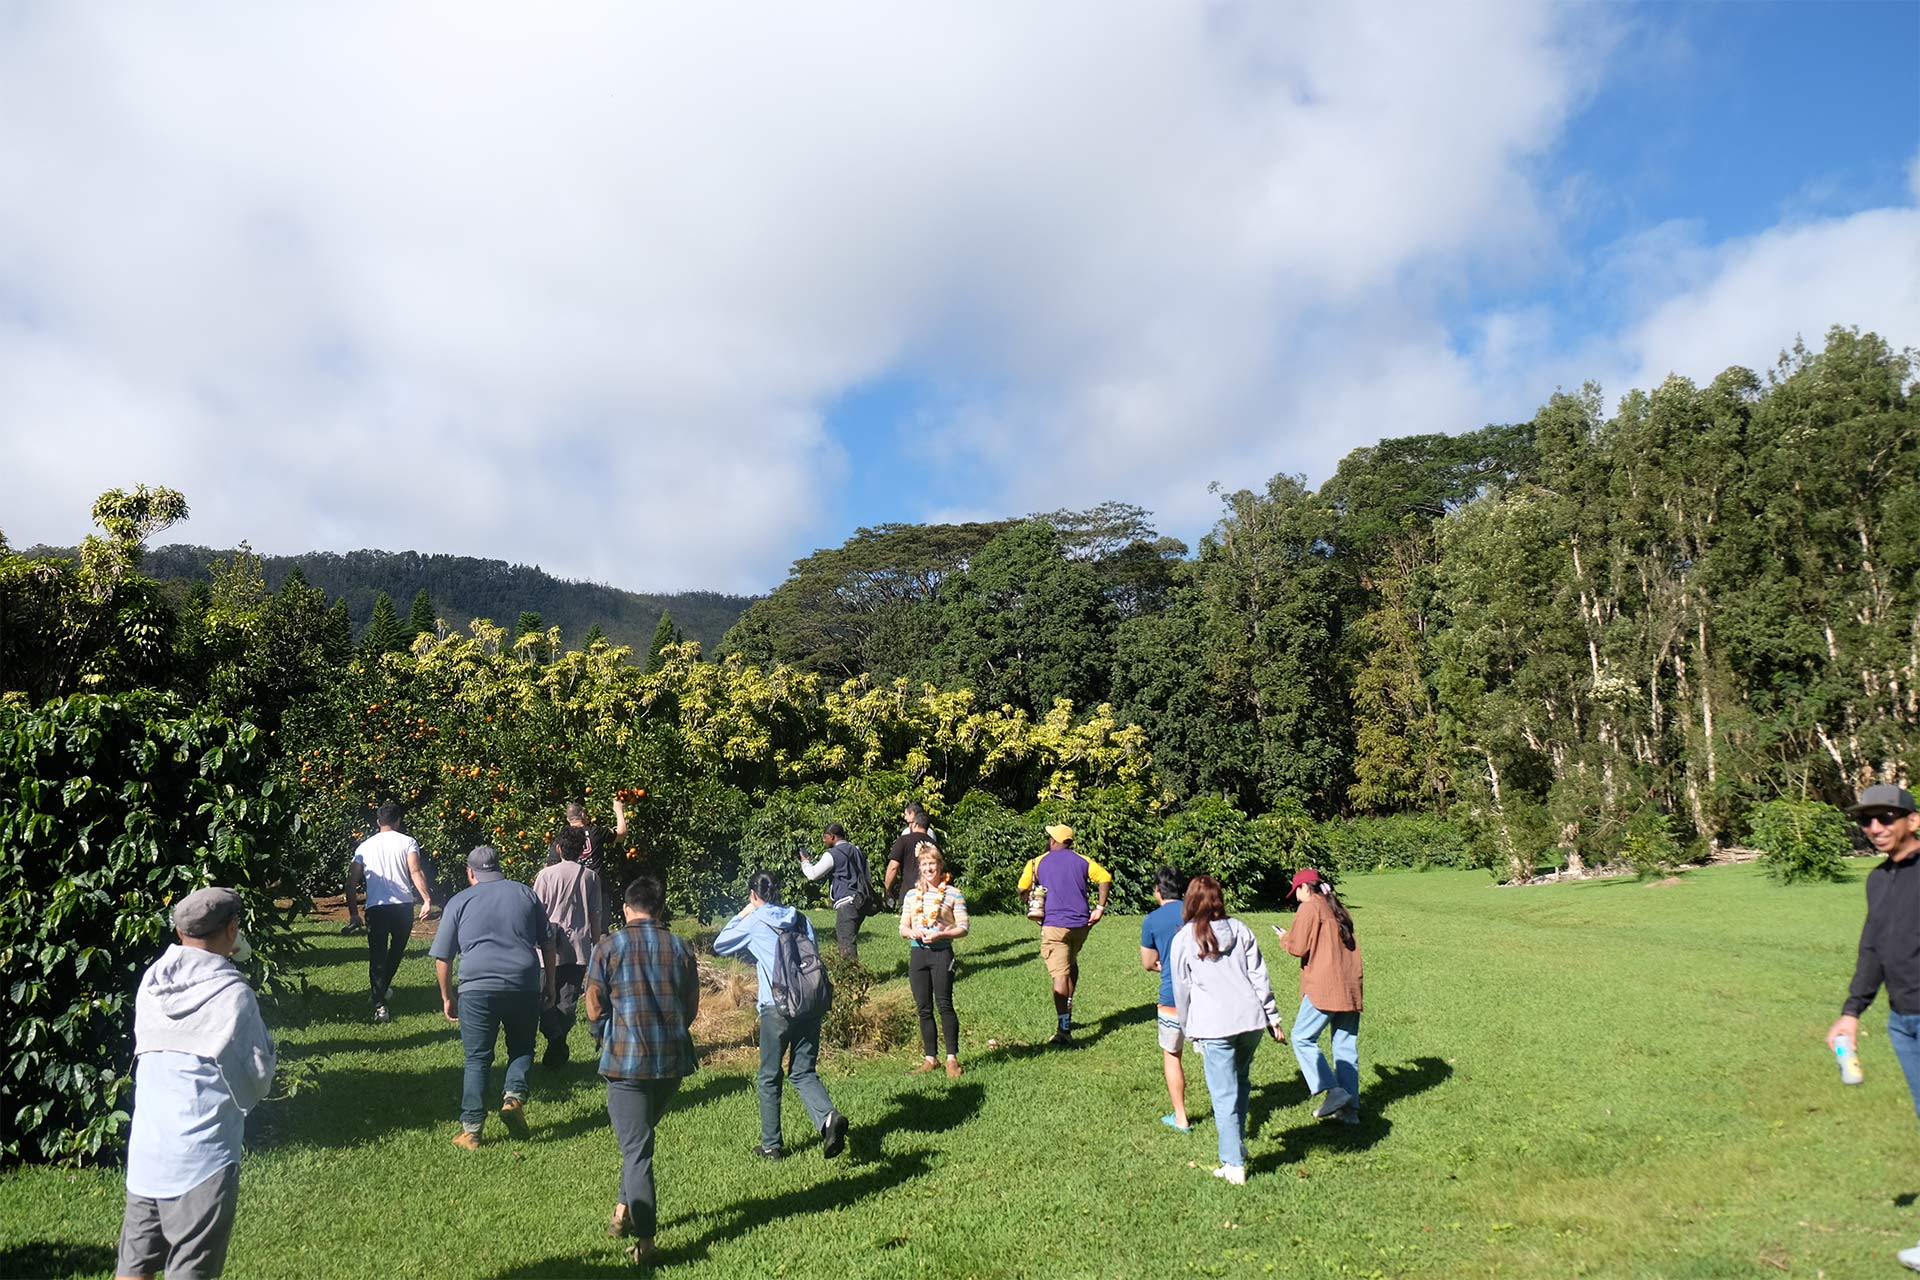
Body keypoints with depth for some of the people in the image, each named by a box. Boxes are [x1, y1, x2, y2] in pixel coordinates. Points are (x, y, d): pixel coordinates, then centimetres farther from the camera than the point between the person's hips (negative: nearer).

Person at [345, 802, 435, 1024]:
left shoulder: (365, 846, 12)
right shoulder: (407, 842, 4)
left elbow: (351, 881, 9)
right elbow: (416, 872, -10)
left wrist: (353, 912, 16)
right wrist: (427, 900, -15)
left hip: (375, 907, 1)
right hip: (403, 905, -1)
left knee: (377, 955, 1)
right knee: (397, 949, 23)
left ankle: (380, 1004, -10)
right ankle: (382, 988, 37)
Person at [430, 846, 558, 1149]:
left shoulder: (460, 901, 9)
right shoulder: (525, 893, 13)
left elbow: (442, 957, 8)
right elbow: (548, 943, 12)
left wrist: (447, 997, 19)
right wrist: (549, 986, 18)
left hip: (477, 988, -1)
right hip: (525, 985, 1)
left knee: (477, 1059, 8)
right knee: (522, 1048, 19)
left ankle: (471, 1130, 8)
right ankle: (514, 1096, -3)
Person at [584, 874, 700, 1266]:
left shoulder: (609, 947, -5)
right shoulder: (680, 949, 3)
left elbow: (594, 1011, -3)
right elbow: (692, 1009, 8)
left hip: (626, 1059, -3)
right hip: (673, 1060, 3)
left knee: (636, 1149, 3)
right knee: (641, 1136, 24)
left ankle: (644, 1237, 1)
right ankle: (624, 1210, 29)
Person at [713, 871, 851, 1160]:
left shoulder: (754, 922, 1)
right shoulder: (801, 920, 13)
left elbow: (719, 946, 13)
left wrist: (741, 916, 20)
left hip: (777, 1008, -4)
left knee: (769, 1078, 12)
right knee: (804, 1073, 10)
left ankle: (771, 1144, 18)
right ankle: (829, 1117, -16)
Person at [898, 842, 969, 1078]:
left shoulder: (953, 894, -1)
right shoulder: (912, 895, 12)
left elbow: (963, 928, -4)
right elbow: (903, 928, 12)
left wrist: (940, 934, -17)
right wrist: (915, 933, -9)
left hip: (941, 953, -4)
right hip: (917, 953, 4)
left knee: (944, 1005, -7)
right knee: (924, 1008, 7)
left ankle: (952, 1058, 1)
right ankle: (930, 1058, 16)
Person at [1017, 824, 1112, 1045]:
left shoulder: (1037, 863, 6)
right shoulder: (1082, 861, 9)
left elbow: (1022, 889, 7)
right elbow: (1106, 878, -2)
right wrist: (1100, 907, -2)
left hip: (1054, 925, -3)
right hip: (1080, 923, 3)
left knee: (1060, 975, -9)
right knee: (1071, 964, 26)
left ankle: (1063, 1028, -18)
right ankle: (1067, 1012, 29)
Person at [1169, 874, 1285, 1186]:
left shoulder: (1183, 939, -1)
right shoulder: (1240, 930, 8)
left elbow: (1182, 989, 4)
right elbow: (1259, 977, 7)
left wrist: (1190, 1032, 14)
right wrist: (1273, 1018, 12)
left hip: (1214, 1025, -4)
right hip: (1251, 1018, 4)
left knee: (1224, 1096, 2)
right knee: (1241, 1085, 22)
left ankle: (1234, 1165, 4)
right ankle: (1237, 1146, 28)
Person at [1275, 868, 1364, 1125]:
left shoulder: (1309, 907, -6)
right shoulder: (1337, 909, 18)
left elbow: (1298, 947, -11)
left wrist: (1285, 937, 9)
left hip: (1324, 987, -8)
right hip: (1351, 988, 8)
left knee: (1302, 1038, -1)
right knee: (1346, 1046, 9)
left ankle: (1333, 1090, -10)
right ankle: (1350, 1108, 9)